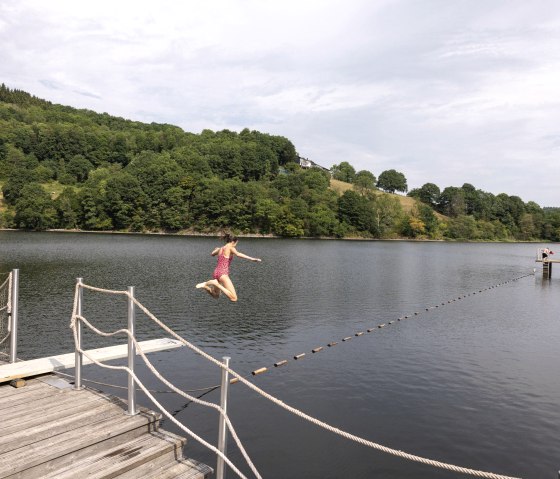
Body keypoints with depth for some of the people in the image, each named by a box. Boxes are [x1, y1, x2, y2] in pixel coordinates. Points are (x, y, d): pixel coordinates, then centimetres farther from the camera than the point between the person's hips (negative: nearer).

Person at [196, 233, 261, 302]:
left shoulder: (221, 249, 16)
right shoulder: (230, 248, -5)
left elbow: (212, 254, 37)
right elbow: (238, 254, -27)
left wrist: (216, 249, 60)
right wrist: (252, 259, -36)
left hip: (216, 273, 9)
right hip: (223, 274, -9)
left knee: (216, 296, 29)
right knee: (234, 298, -14)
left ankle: (205, 286, 4)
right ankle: (216, 283, -18)